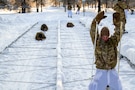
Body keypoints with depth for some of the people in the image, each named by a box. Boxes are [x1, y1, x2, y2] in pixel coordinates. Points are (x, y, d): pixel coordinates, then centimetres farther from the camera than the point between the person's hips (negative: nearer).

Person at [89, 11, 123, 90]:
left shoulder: (113, 41, -2)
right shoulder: (97, 41, -7)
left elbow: (118, 33, -13)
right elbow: (93, 32, -20)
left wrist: (117, 22, -30)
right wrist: (97, 20, -35)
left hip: (112, 71, 2)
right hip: (100, 71, -2)